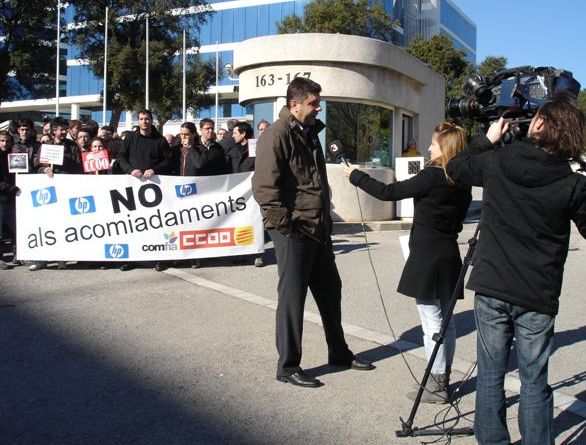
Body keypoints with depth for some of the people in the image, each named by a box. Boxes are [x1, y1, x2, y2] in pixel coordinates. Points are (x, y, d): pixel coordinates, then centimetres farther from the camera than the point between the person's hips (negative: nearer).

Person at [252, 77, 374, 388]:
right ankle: (288, 366, 13)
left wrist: (325, 220, 18)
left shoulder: (309, 134, 16)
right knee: (292, 298, 0)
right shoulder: (277, 136, -13)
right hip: (294, 232, -9)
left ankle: (339, 352, 34)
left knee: (330, 291, 17)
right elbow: (264, 187, -20)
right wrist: (285, 226, -19)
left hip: (319, 230, 9)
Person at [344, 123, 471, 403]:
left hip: (426, 258, -8)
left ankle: (437, 386, 4)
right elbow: (457, 219, 12)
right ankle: (443, 380, 24)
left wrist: (356, 175, -2)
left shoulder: (432, 177, -16)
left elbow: (388, 192, -13)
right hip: (449, 256, 8)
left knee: (432, 323, -2)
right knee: (445, 321, 14)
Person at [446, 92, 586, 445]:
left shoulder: (496, 162, -4)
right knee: (534, 382, 8)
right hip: (538, 296, -1)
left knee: (490, 373, 12)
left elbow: (456, 168, 15)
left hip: (491, 288, 2)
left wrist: (488, 140, 24)